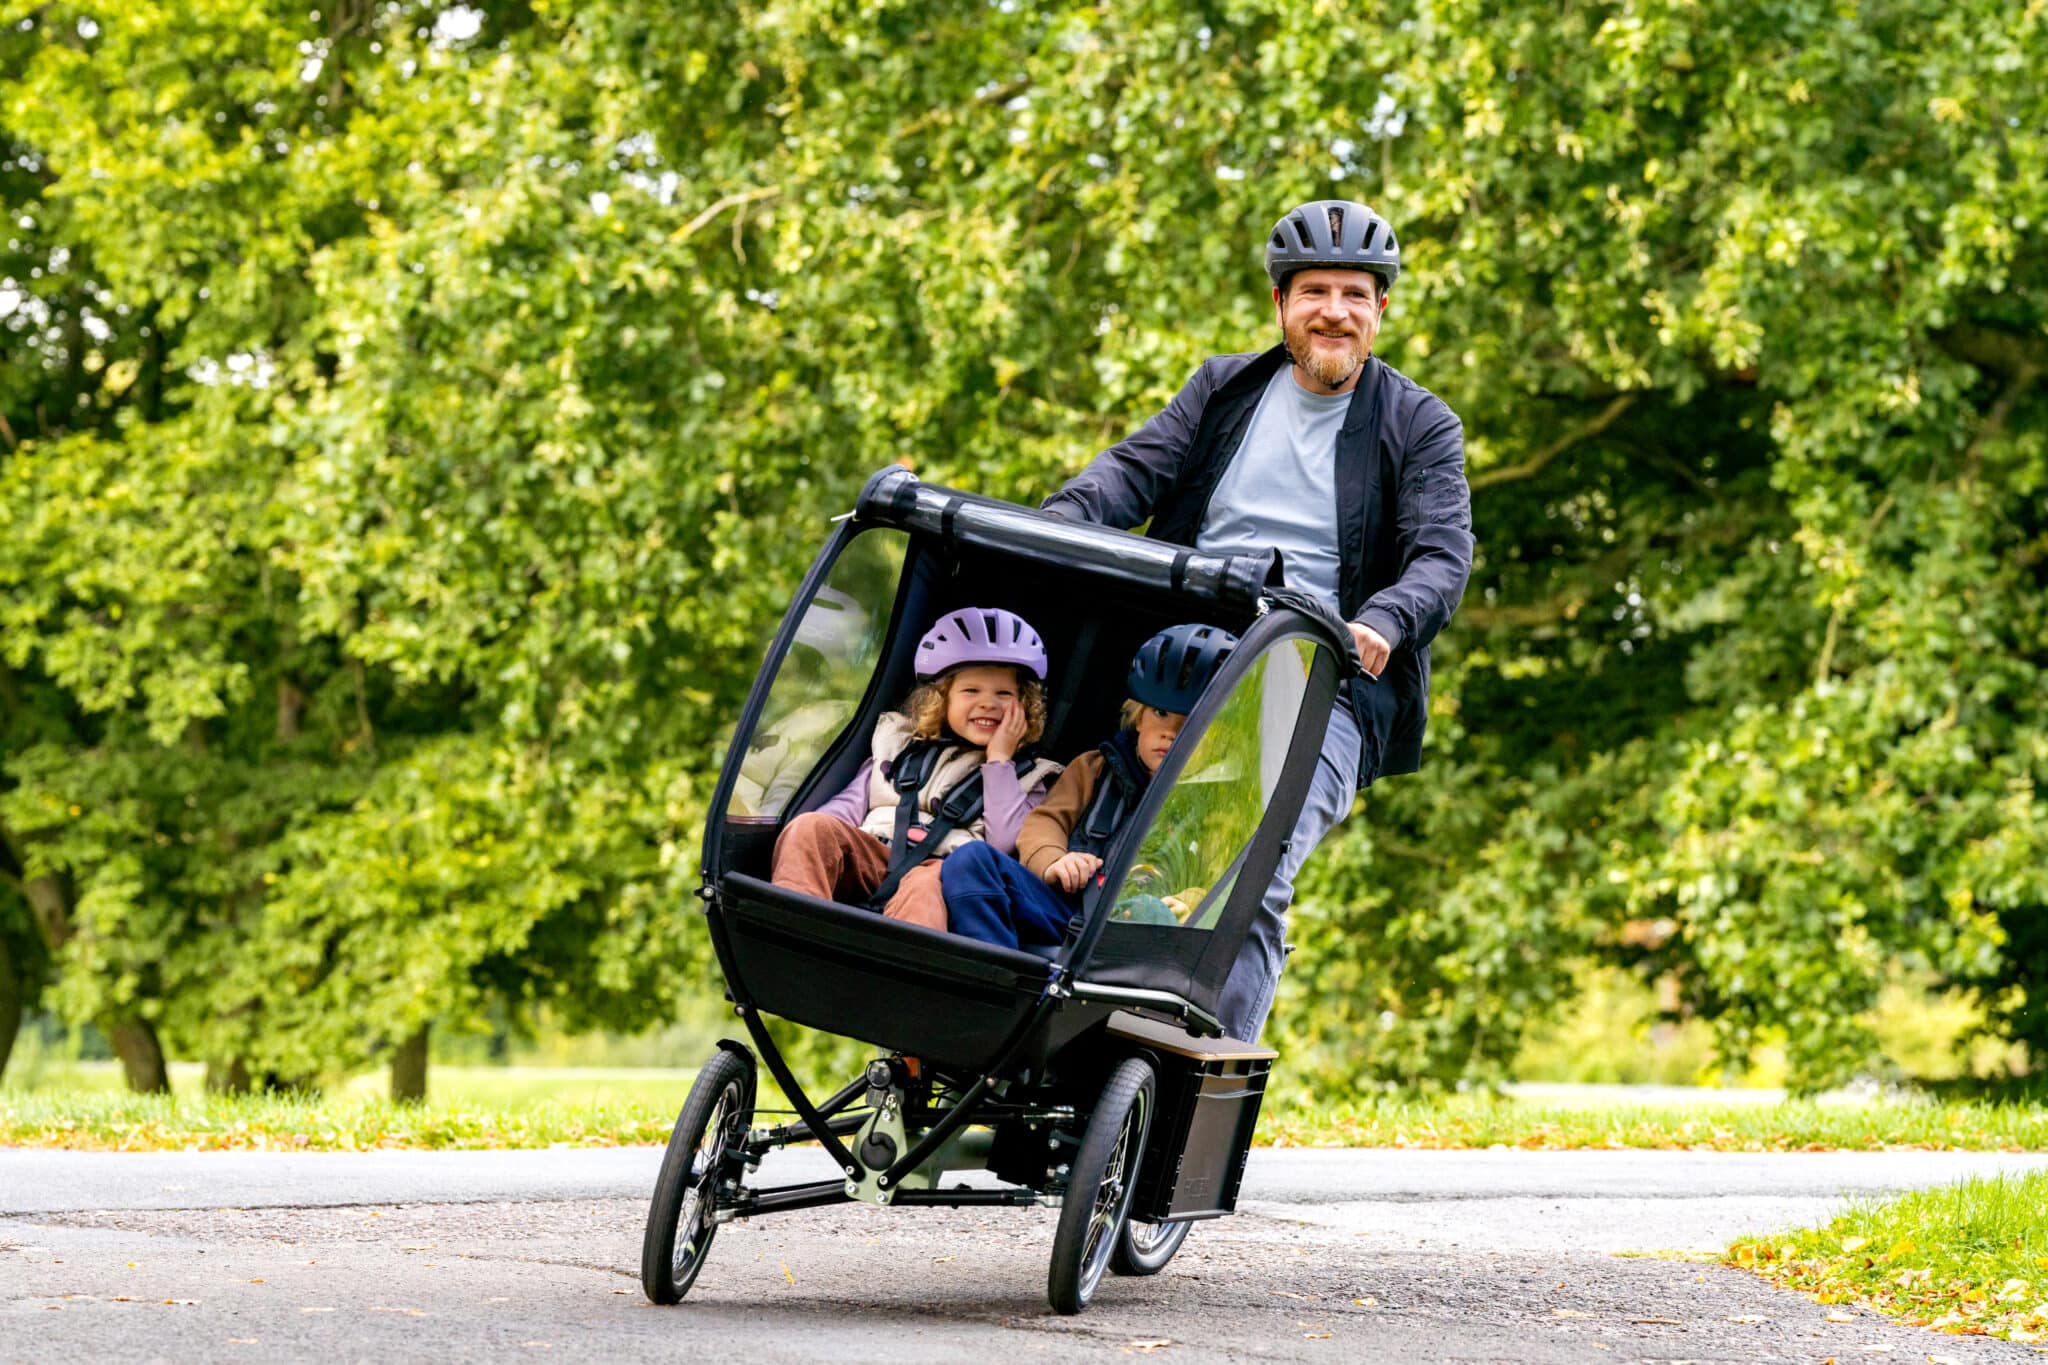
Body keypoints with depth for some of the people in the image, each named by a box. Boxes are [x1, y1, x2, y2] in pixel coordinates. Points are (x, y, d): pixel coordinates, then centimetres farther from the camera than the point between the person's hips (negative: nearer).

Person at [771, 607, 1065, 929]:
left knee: (927, 884, -40)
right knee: (812, 827, -25)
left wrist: (999, 760, 5)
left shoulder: (1026, 777, 21)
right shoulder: (901, 745, 29)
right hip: (874, 857, 4)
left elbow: (1007, 842, 2)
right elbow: (850, 805, 19)